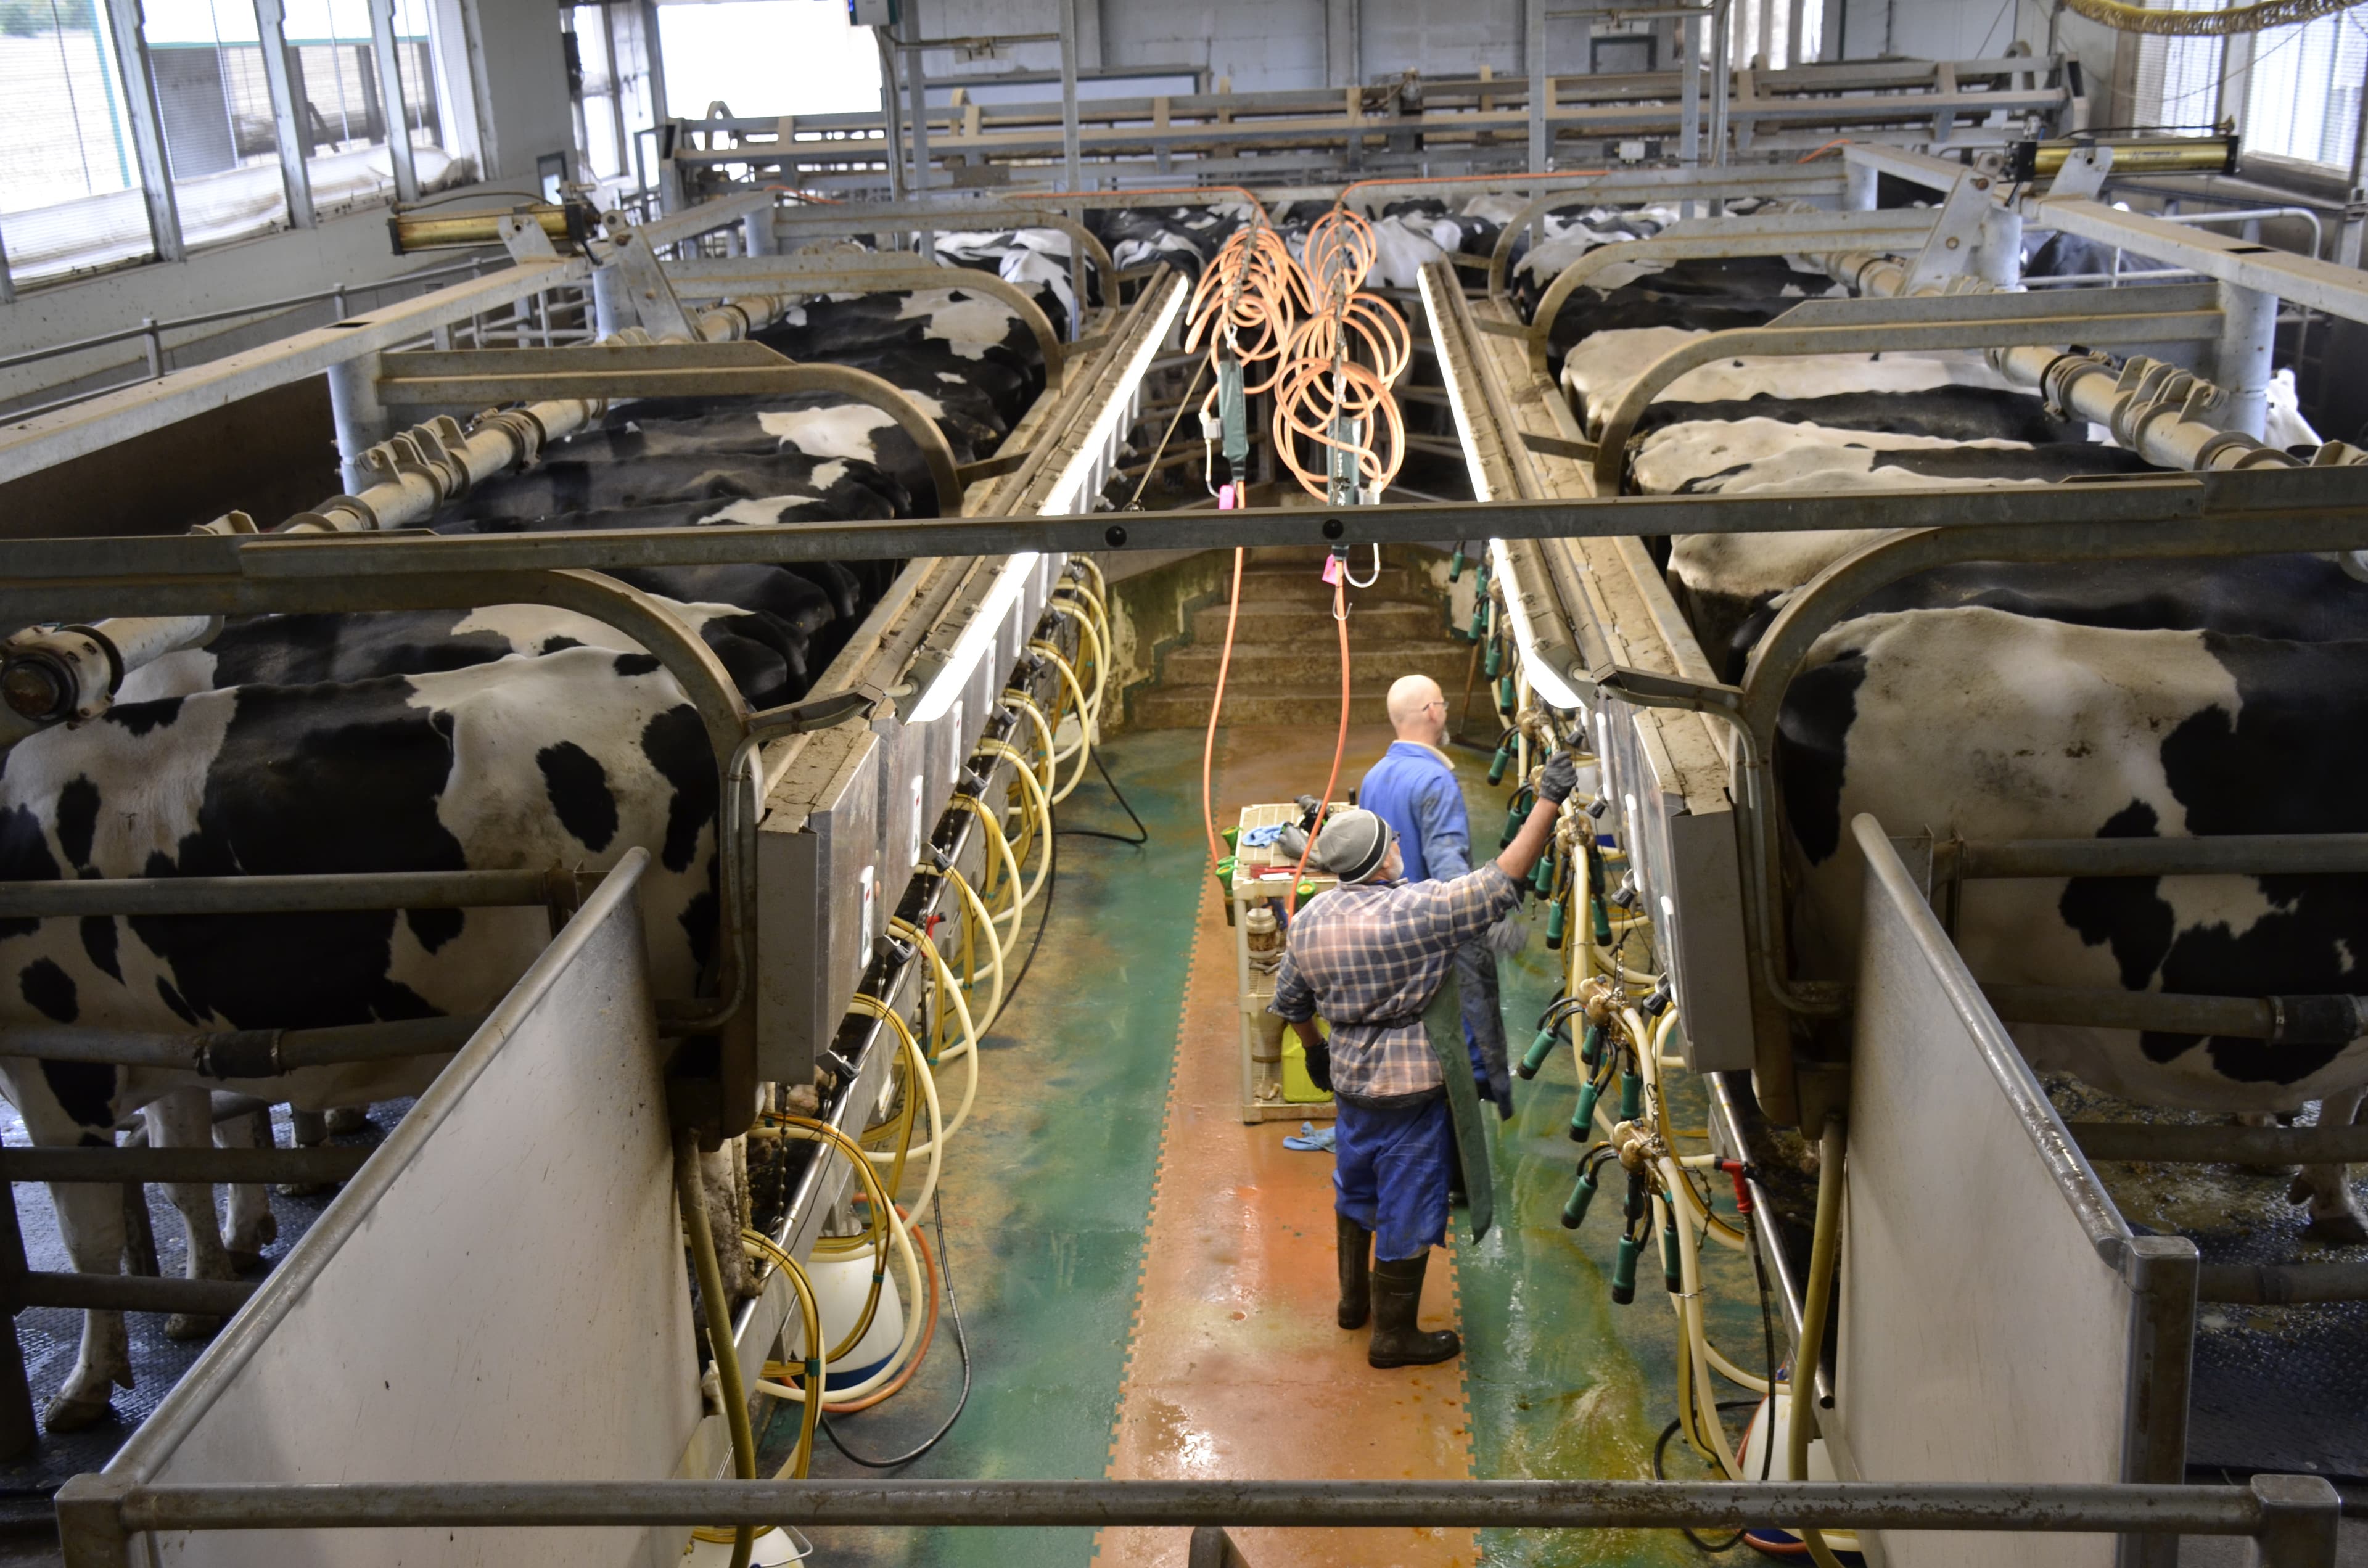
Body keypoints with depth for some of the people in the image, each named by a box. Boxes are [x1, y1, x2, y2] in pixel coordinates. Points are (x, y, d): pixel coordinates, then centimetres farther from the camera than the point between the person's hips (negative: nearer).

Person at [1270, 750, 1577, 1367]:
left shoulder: (1309, 920, -3)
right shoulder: (1418, 910, -23)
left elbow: (1288, 1000, 9)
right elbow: (1501, 883, -24)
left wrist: (1314, 1050, 27)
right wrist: (1548, 802, -21)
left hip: (1349, 1080, 7)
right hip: (1412, 1085, -6)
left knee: (1355, 1188, 25)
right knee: (1406, 1207, 7)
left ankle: (1354, 1300, 42)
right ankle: (1393, 1335, 19)